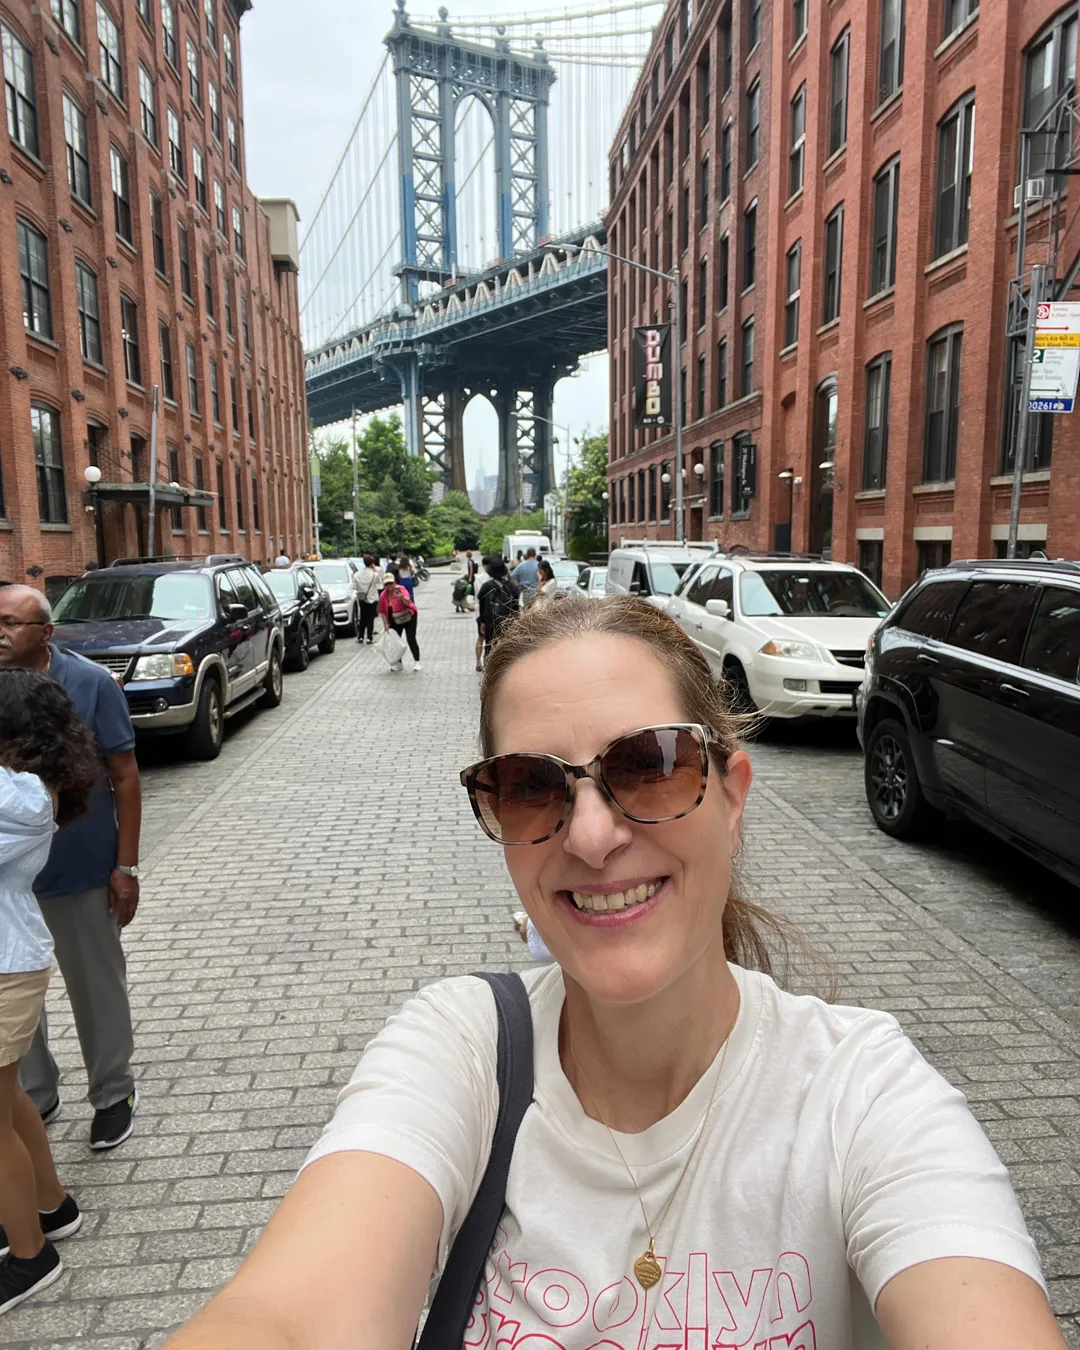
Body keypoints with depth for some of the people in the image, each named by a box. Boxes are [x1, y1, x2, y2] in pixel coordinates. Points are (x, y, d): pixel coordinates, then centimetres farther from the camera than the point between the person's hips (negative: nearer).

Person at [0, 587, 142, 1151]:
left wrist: (126, 865, -10)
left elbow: (124, 775, -8)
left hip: (81, 871, -3)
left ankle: (113, 1094, 33)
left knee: (96, 988, 13)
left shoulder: (90, 684, -10)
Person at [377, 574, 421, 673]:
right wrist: (386, 624, -8)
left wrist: (401, 597, -54)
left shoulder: (400, 589, -19)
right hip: (395, 622, 4)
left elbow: (408, 602, -34)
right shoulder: (383, 596, -8)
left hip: (409, 617, -4)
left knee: (411, 639, -9)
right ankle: (398, 663, 16)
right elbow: (382, 612, -2)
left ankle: (416, 661, -1)